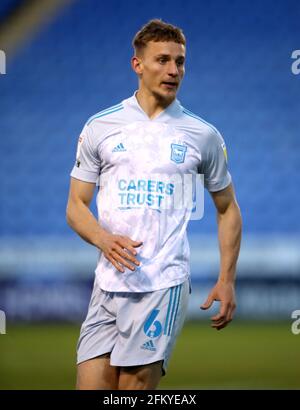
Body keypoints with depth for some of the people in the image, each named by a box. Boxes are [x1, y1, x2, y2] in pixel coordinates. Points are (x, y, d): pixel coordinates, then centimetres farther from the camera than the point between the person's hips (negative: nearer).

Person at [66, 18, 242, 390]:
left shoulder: (204, 136, 6)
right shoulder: (99, 127, 8)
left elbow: (227, 208, 15)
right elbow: (76, 206, 10)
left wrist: (226, 280, 6)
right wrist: (105, 239, -11)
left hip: (163, 285, -2)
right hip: (108, 282, 2)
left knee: (135, 386, -8)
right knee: (91, 385, -4)